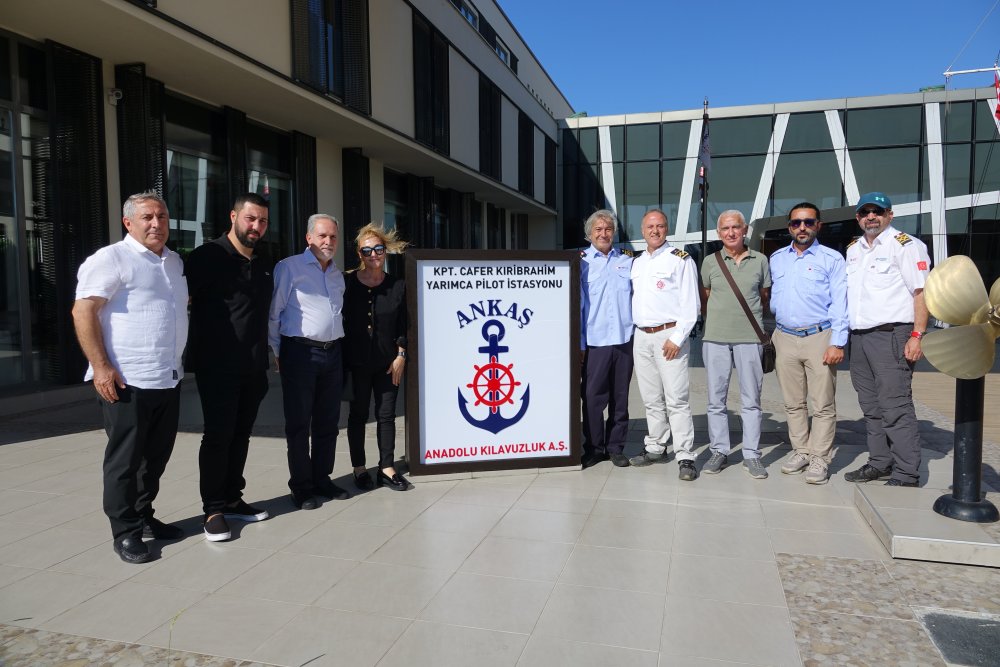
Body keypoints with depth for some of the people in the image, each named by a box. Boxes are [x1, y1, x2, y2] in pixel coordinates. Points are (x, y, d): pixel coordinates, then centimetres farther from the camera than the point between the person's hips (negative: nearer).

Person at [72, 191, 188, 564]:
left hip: (169, 379, 8)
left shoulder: (174, 261, 15)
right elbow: (83, 311, -14)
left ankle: (143, 517, 30)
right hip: (127, 381, -7)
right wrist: (101, 366, -20)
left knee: (157, 456, 15)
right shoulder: (112, 259, -8)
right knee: (125, 460, 2)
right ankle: (125, 532, 13)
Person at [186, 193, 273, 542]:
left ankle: (232, 499, 23)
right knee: (218, 436, -3)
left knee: (241, 435, 12)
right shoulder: (208, 256, -6)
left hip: (254, 368, 6)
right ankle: (213, 510, 7)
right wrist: (189, 351, -12)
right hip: (218, 366, -6)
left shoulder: (265, 265, 14)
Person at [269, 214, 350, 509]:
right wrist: (279, 352, -3)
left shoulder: (337, 274, 17)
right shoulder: (289, 268, -4)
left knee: (328, 421, 11)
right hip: (300, 353, -6)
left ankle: (322, 478, 23)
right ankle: (301, 486, 11)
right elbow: (273, 313, -5)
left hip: (333, 353, 6)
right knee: (299, 423, 1)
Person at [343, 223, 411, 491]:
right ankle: (359, 469, 21)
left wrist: (400, 356, -3)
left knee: (386, 415, 6)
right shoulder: (347, 283, -3)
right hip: (357, 363, -1)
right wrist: (343, 361, -5)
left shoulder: (397, 285, 2)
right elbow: (340, 322, -2)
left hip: (388, 363, 2)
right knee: (358, 414, 9)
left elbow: (403, 326, 4)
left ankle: (387, 469, 16)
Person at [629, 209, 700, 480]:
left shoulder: (680, 259, -4)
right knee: (651, 398, 12)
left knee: (676, 399, -8)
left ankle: (685, 457, -2)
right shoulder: (636, 262, 15)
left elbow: (690, 304, -9)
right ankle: (655, 448, 23)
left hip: (669, 336, -6)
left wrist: (677, 338, -14)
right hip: (641, 336, 6)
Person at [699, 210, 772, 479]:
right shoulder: (710, 262, 7)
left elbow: (765, 298, 15)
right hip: (715, 338, 1)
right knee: (716, 399, 5)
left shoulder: (760, 261, 6)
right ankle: (719, 451, 16)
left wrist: (751, 317, 9)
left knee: (751, 400, 4)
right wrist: (716, 321, 11)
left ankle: (751, 455, 13)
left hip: (749, 338, 0)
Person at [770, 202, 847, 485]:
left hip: (819, 338, -4)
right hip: (784, 338, 4)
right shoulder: (776, 258, 13)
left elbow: (840, 303, -4)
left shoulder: (832, 259, 1)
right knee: (793, 403, 10)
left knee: (823, 404, -1)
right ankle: (800, 452, 21)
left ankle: (820, 459, 8)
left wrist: (837, 343, -11)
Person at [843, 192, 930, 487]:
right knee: (871, 407, 13)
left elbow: (921, 292, -10)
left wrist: (917, 335, -17)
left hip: (890, 335, -8)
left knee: (895, 406, -8)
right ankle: (880, 463, 24)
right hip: (859, 338, 8)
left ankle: (906, 474, -1)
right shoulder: (853, 249, 18)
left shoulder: (905, 245, -4)